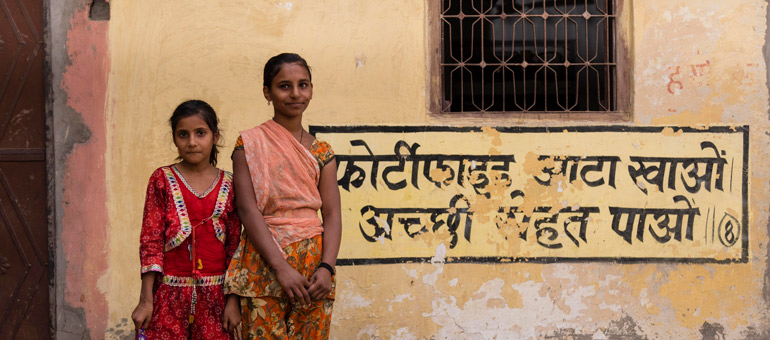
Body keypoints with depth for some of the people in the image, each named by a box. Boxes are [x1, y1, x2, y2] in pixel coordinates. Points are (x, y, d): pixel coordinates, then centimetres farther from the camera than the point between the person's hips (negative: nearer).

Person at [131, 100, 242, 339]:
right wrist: (145, 300, -6)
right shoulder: (162, 180, 1)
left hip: (214, 296, 1)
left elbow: (234, 246, 6)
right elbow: (150, 241, -2)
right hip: (170, 293, -1)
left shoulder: (228, 185, 5)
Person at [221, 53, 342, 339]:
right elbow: (247, 209, -7)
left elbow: (332, 215, 4)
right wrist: (281, 267, -17)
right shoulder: (250, 143, 2)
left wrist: (326, 268, -13)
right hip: (263, 264, -3)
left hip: (313, 265, 3)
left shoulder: (321, 152, 11)